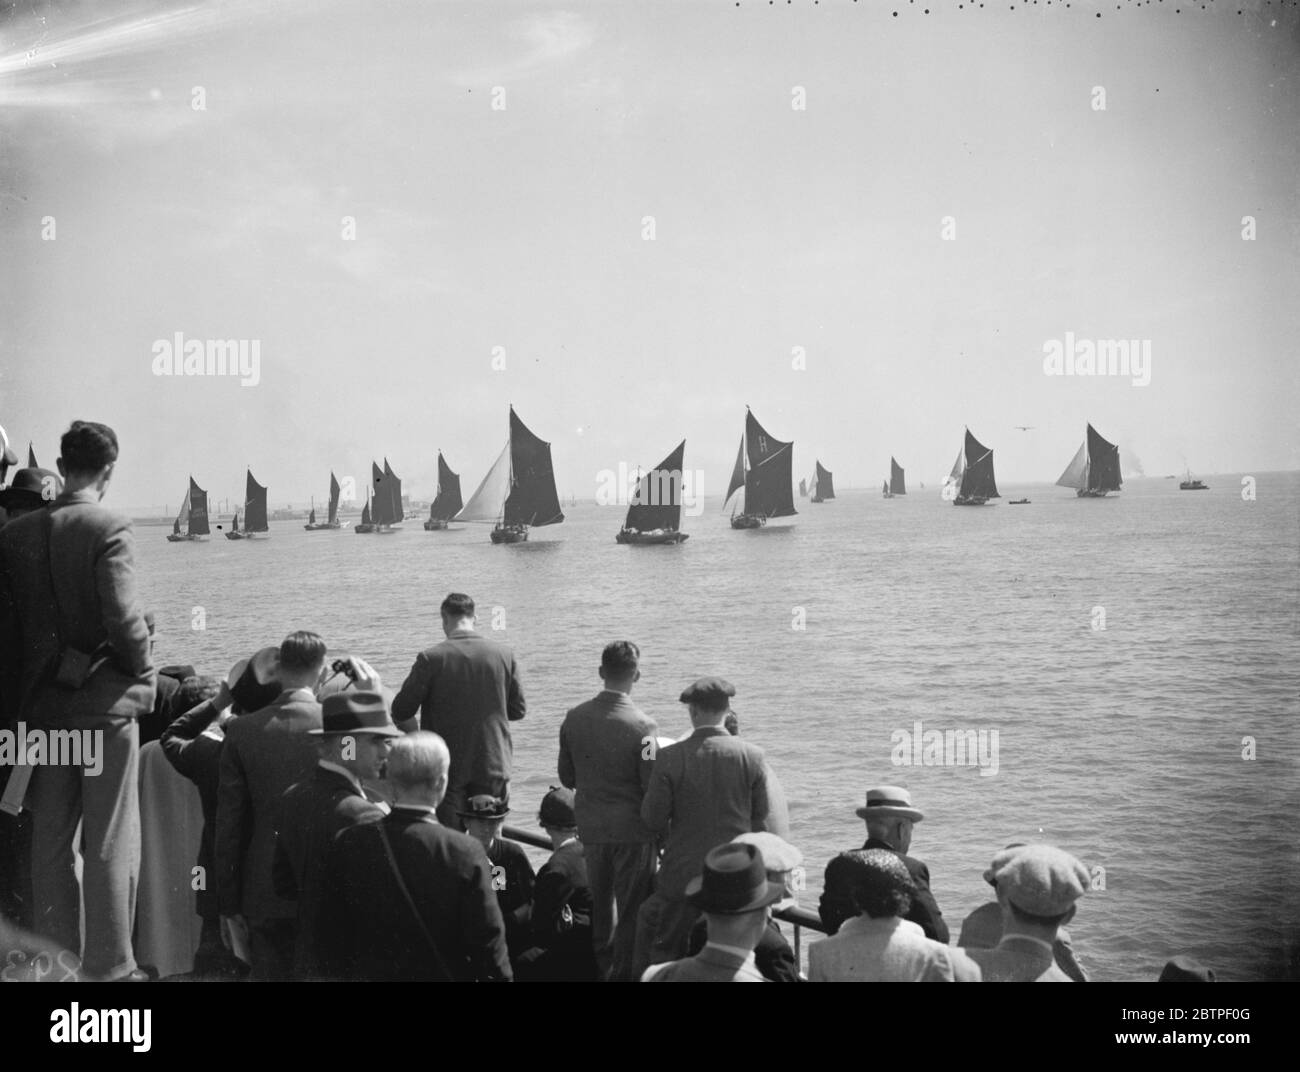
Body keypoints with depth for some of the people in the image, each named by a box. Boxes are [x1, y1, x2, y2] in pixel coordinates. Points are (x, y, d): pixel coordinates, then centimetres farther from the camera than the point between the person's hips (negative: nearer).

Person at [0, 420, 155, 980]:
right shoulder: (108, 528, -13)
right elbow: (122, 617, -21)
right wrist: (144, 671, -4)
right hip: (107, 702, -5)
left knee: (49, 840, 14)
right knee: (110, 843, 3)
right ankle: (110, 965, 7)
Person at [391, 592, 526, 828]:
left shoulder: (431, 658, -12)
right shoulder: (504, 654, -3)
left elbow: (401, 713, -5)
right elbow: (518, 710, 7)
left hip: (449, 771, -2)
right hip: (493, 767, 3)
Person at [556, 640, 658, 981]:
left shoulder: (574, 718, -4)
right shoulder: (643, 726, -20)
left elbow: (566, 777, 5)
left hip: (590, 828, 5)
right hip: (632, 831, -5)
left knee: (600, 906, 20)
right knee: (632, 912, 7)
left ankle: (601, 968, 31)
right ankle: (623, 973, 12)